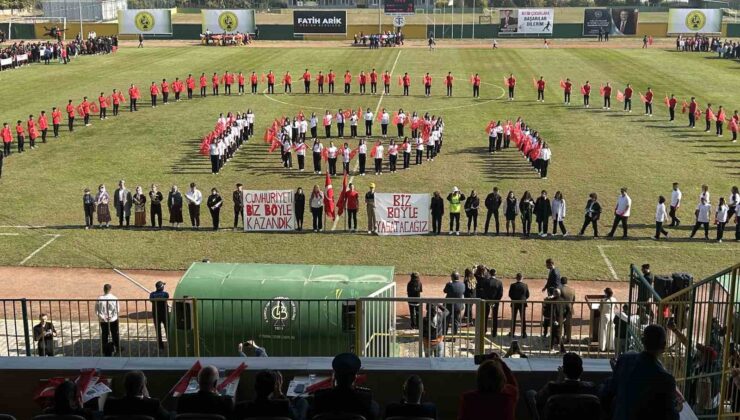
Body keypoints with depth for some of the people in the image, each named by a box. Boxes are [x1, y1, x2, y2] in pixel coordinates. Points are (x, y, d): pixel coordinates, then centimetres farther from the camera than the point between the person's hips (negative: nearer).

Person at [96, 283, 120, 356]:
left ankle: (105, 351, 18)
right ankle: (117, 348, 28)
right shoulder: (114, 298, -15)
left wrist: (101, 316, -8)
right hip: (113, 320, -1)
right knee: (115, 334, 16)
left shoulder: (99, 299, -12)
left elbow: (96, 310, -9)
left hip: (103, 320, 1)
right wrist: (111, 316, -9)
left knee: (104, 335, 13)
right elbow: (117, 310, -15)